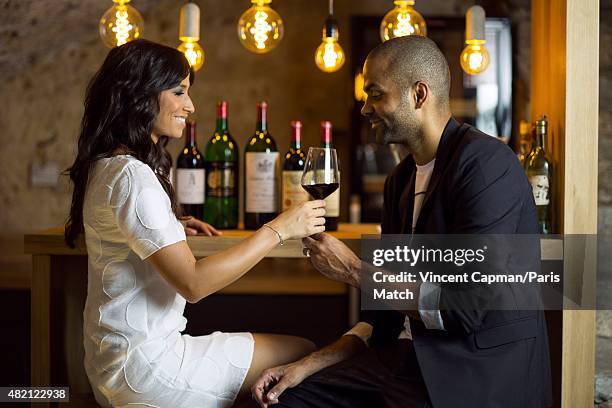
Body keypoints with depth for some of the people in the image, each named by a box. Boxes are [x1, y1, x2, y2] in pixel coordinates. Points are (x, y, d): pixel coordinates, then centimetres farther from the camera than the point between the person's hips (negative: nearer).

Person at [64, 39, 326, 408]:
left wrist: (173, 228, 13)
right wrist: (278, 230, -19)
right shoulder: (131, 176, -20)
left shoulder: (108, 166, 11)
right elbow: (193, 283, -24)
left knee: (298, 349, 7)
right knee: (303, 354, -7)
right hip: (142, 363, -10)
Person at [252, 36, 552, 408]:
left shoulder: (487, 162, -14)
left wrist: (356, 272, -12)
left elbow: (465, 305, -22)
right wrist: (311, 365, 5)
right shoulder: (402, 178, 14)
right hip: (407, 360, 8)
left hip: (480, 373, -8)